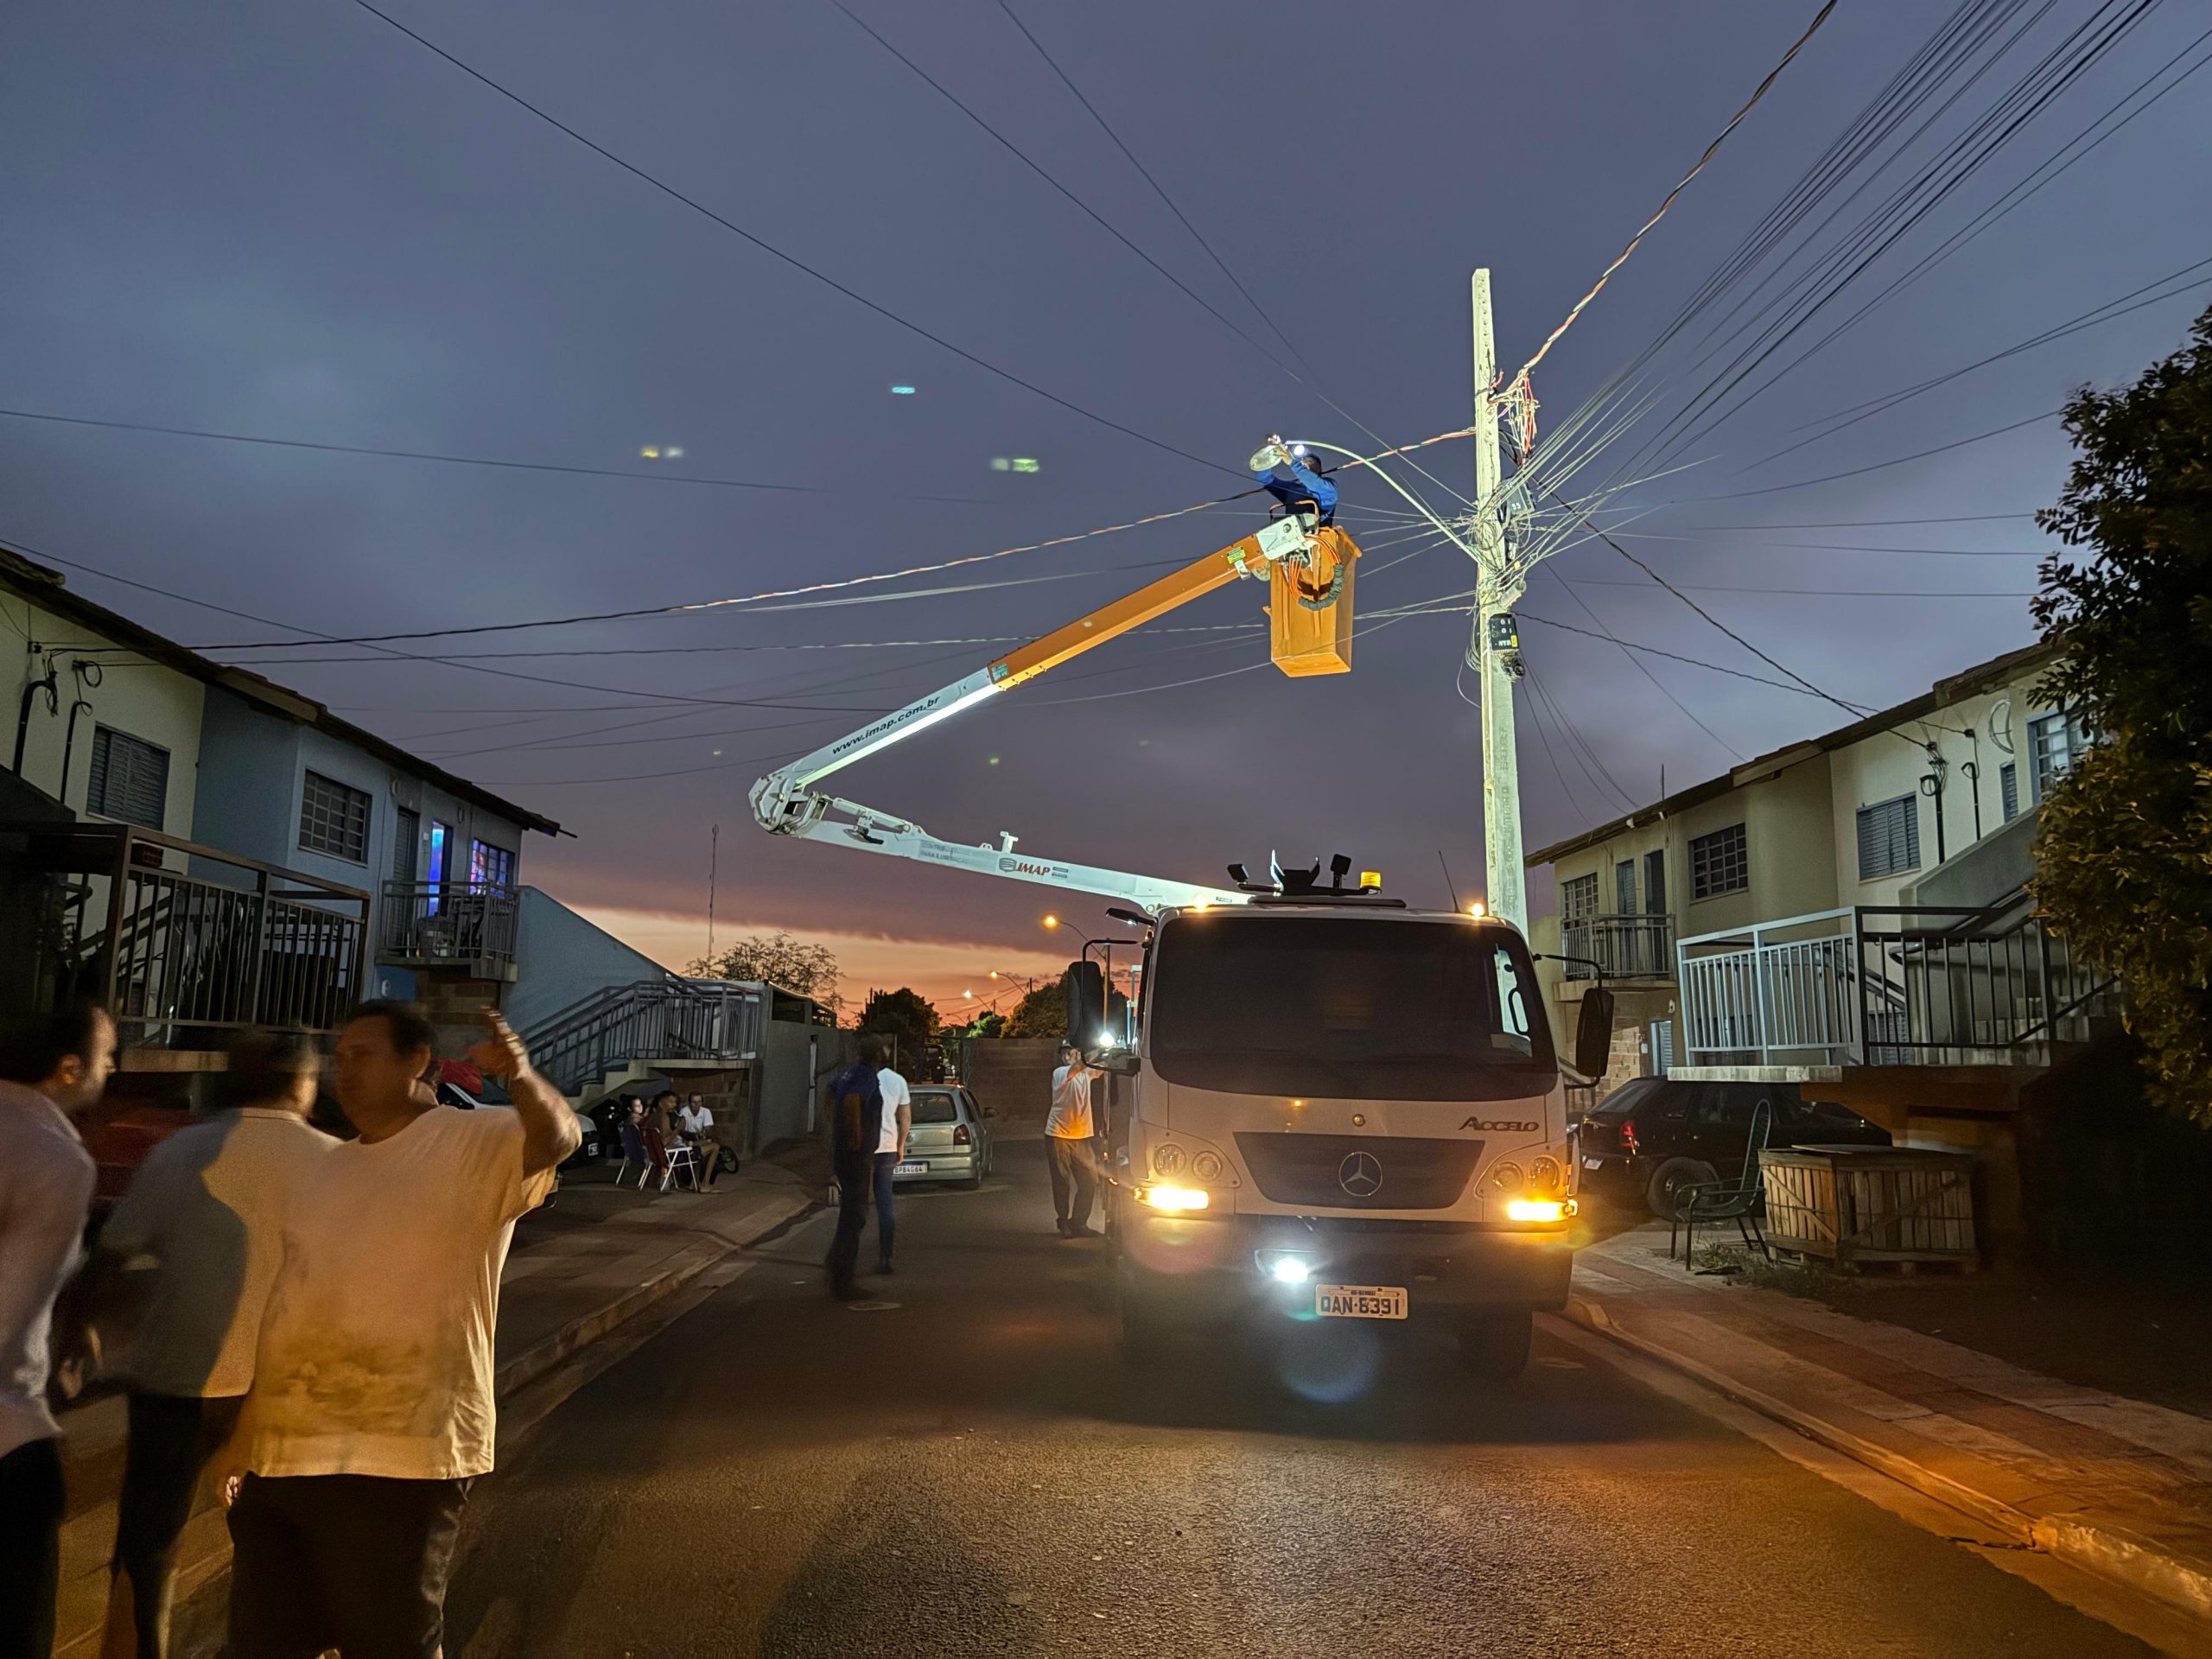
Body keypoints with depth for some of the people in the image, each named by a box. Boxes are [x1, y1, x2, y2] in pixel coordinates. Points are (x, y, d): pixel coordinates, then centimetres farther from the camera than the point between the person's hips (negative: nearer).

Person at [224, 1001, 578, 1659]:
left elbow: (556, 1139, -30)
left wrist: (519, 1073, -52)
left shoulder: (471, 1143, -9)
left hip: (397, 1454, -8)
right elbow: (286, 1292, 22)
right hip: (283, 1449, 8)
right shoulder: (326, 1170, 16)